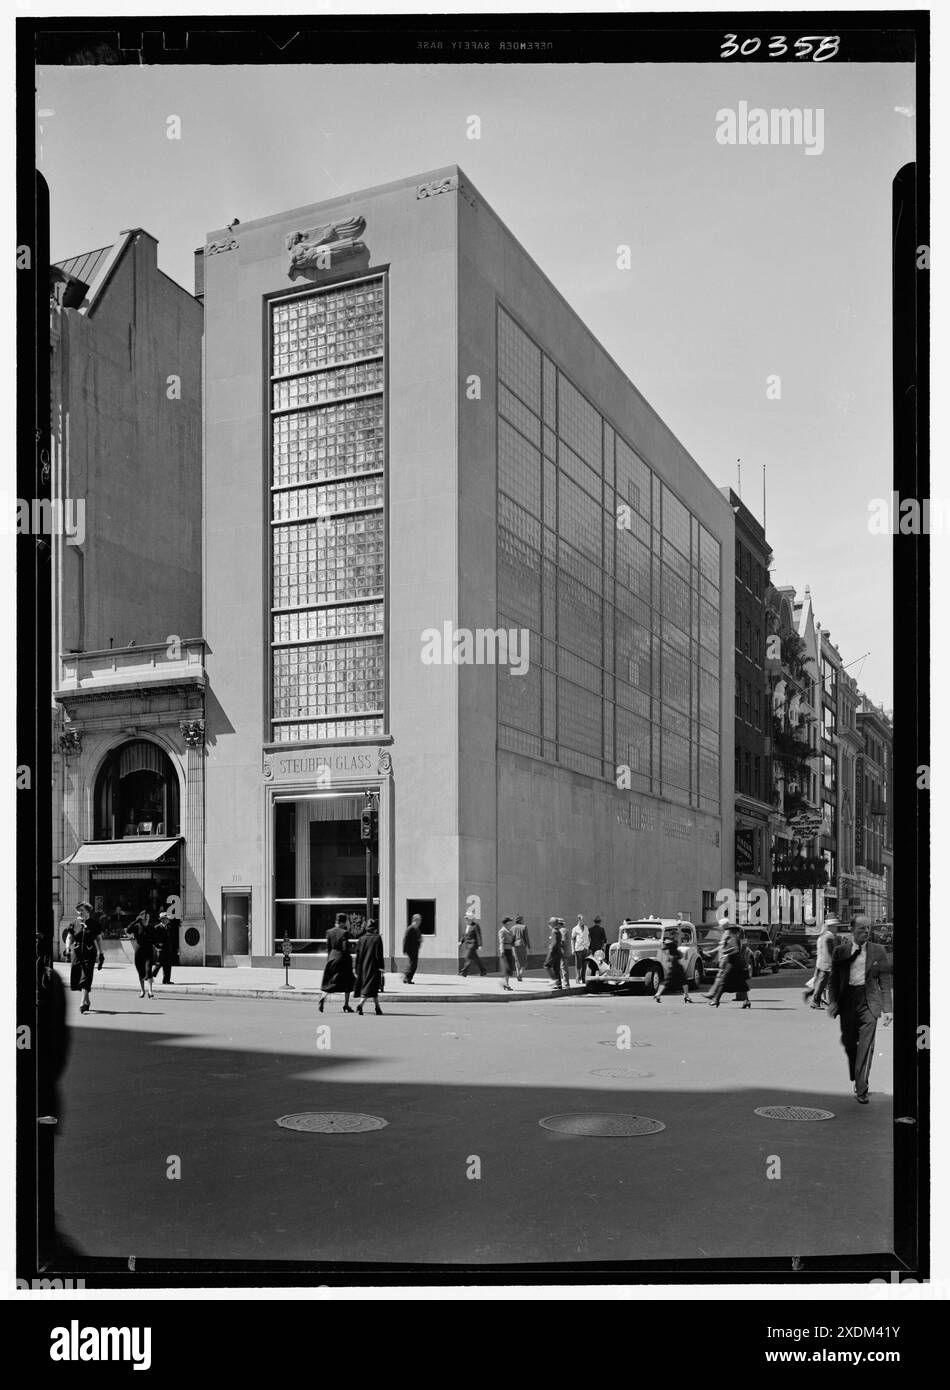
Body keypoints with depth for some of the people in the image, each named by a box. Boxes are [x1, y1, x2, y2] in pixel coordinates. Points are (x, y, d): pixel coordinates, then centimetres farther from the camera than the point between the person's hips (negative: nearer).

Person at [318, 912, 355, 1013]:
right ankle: (346, 1006, 9)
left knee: (329, 982, 11)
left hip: (332, 958, 4)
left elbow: (328, 947, 7)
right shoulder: (344, 932, -13)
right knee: (347, 983, 9)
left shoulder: (329, 932, 2)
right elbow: (345, 948, -15)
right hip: (342, 958, -4)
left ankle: (323, 997, -15)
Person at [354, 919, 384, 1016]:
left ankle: (378, 1008, 22)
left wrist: (357, 971, 11)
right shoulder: (377, 938, -7)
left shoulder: (362, 938, 4)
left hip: (363, 967, 5)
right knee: (369, 986, -5)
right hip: (374, 967, -5)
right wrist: (381, 968, -9)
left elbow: (358, 955, 6)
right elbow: (379, 954, -11)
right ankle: (360, 1004, -25)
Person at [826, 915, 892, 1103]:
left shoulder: (878, 951, 4)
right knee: (849, 1044, 10)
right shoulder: (840, 952, 7)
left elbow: (885, 982, 5)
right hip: (847, 1000, 2)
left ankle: (861, 1090, -6)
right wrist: (832, 1001, -4)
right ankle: (856, 1080, 33)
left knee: (865, 1046, -9)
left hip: (868, 1001, -2)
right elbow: (833, 980, 10)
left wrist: (887, 1009, 0)